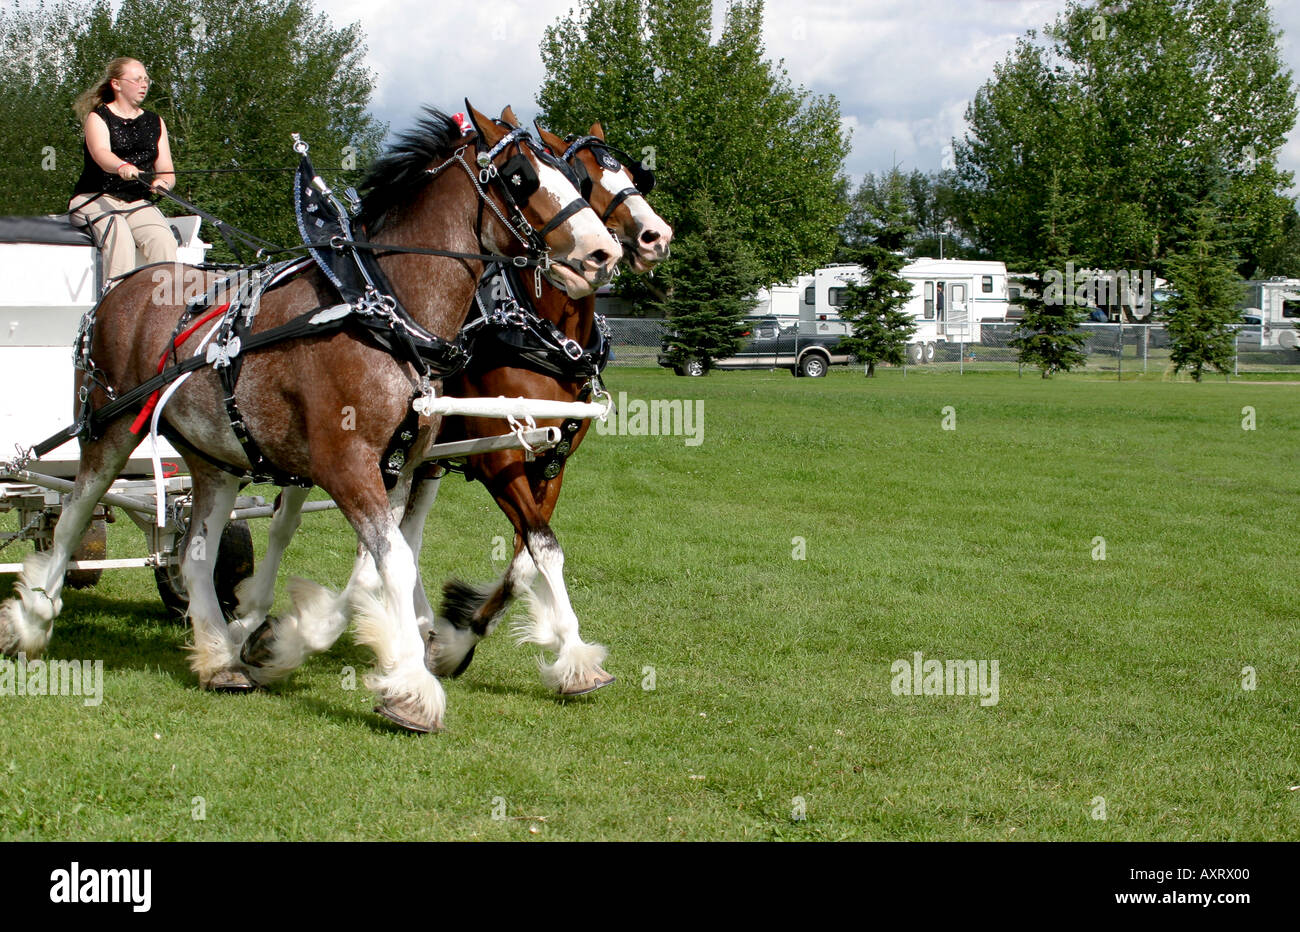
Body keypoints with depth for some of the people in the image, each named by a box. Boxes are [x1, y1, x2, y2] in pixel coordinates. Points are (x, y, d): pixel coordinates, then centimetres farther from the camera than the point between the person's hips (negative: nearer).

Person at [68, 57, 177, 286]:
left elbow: (167, 171, 9)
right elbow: (101, 155, -21)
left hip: (137, 203, 4)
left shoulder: (155, 123, 16)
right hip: (94, 199, -4)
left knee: (163, 240, -27)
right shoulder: (98, 118, 1)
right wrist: (123, 167, -45)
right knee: (119, 236, -36)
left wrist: (162, 181, -18)